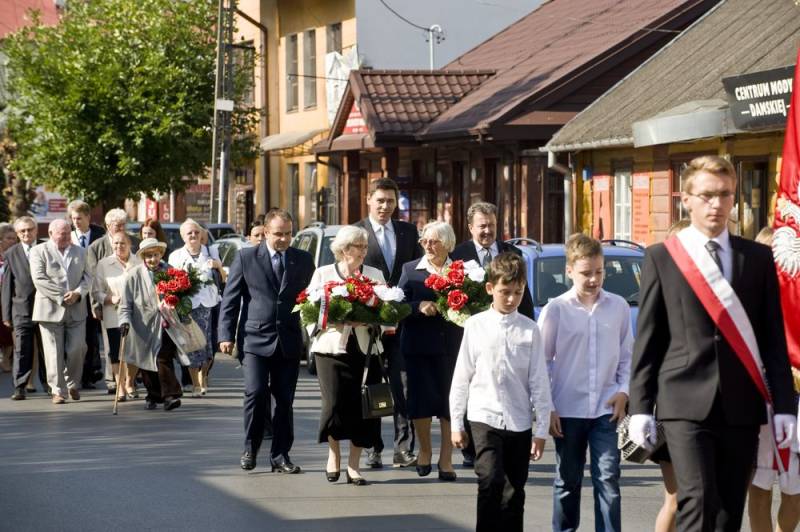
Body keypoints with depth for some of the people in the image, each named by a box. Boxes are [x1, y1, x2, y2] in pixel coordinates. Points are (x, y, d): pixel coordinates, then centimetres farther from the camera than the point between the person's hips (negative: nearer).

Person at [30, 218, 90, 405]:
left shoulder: (80, 252, 15)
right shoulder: (39, 252, 0)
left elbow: (87, 277, 10)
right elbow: (40, 279, -9)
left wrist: (78, 293, -10)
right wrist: (61, 297, -14)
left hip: (76, 310, 3)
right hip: (50, 310, -3)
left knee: (77, 349, -3)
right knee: (54, 353, -3)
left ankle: (73, 384, 19)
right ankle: (58, 391, 4)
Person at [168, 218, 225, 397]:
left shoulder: (211, 253, 12)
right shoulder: (176, 256, 9)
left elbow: (223, 279, 12)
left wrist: (218, 266, -6)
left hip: (209, 302, 1)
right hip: (189, 305, -1)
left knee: (208, 343, -2)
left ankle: (202, 376, 23)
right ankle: (196, 384, 3)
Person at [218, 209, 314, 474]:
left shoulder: (304, 260, 8)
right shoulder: (246, 258, 2)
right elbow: (230, 299, 3)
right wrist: (226, 335, -4)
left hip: (290, 341, 2)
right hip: (256, 339, -2)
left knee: (285, 400, 3)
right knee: (255, 393, -12)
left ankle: (280, 455, 12)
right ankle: (250, 448, 6)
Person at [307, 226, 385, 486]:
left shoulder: (375, 275, 14)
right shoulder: (323, 274, 9)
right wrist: (338, 320, -13)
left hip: (366, 348, 2)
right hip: (333, 347, -2)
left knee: (362, 406, -4)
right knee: (335, 402, -13)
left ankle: (354, 464, 7)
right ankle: (333, 453, 11)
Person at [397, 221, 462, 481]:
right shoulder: (410, 270, 7)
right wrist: (420, 306, -17)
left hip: (452, 345, 0)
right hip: (420, 345, 0)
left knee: (451, 401, -2)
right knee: (421, 399, -2)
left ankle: (446, 459, 6)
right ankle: (424, 449, 21)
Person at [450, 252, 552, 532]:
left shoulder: (529, 330, 1)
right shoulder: (476, 326, 0)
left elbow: (539, 383, 2)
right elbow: (461, 377, 6)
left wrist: (541, 429, 0)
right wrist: (456, 422, 6)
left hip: (519, 422, 2)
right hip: (484, 418, -2)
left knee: (514, 492, 8)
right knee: (490, 480, -16)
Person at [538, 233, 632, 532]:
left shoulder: (618, 307, 3)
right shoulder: (556, 310, -4)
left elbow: (627, 356, 11)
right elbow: (542, 362, 0)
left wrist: (623, 391, -1)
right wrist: (547, 408, -4)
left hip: (606, 409, 1)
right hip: (567, 410, -1)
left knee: (608, 479, -4)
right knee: (567, 482, 10)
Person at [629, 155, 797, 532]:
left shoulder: (758, 258, 10)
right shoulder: (662, 257, 5)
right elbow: (647, 338, 5)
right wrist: (640, 406, 0)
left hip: (742, 405, 3)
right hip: (686, 403, -3)